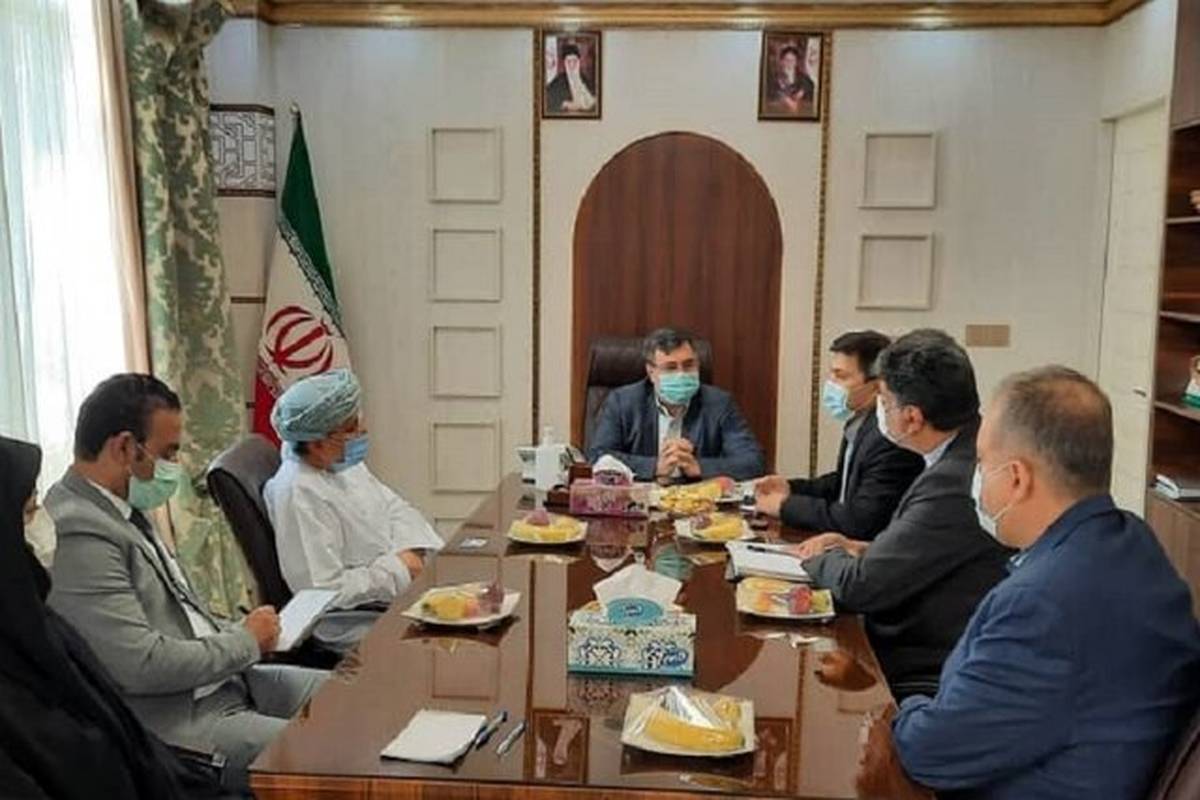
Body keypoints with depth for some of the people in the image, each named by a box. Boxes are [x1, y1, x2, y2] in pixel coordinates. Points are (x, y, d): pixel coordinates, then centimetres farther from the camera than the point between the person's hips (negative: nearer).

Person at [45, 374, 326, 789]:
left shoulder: (124, 511, 10)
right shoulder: (77, 536, -22)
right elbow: (143, 666, -25)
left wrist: (239, 632, 4)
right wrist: (246, 642, -12)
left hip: (223, 678, 10)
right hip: (176, 719, -10)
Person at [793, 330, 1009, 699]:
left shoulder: (954, 484, -27)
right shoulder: (964, 460, 2)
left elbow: (861, 587, -22)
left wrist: (820, 557, -2)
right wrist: (861, 550, 4)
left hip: (924, 676, -8)